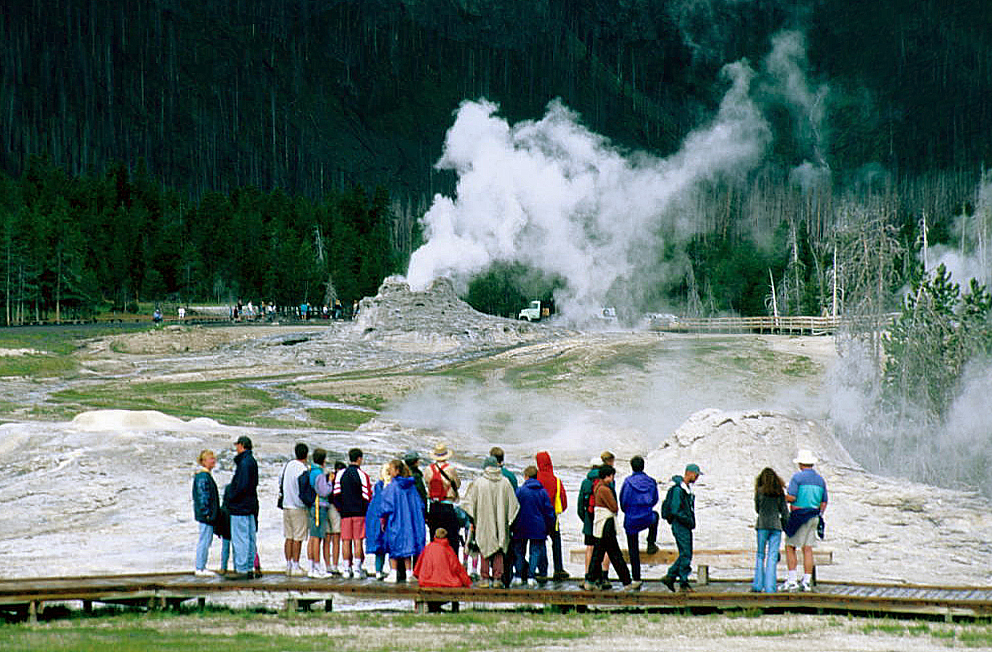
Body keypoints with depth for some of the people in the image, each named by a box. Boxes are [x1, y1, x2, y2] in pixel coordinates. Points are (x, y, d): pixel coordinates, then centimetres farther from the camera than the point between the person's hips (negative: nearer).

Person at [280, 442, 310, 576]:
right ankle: (295, 566, -2)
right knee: (298, 538, -2)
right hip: (298, 507, -7)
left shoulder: (287, 465, 6)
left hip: (286, 505, 7)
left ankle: (288, 565, 12)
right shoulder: (303, 470, -15)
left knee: (288, 537, 11)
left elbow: (280, 482, 17)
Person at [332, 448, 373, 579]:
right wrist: (367, 511, 7)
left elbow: (336, 495, 5)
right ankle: (358, 569, -1)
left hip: (345, 513, 3)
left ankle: (347, 569, 4)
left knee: (346, 541, 5)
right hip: (360, 513, -3)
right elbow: (367, 497, -6)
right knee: (358, 541, 0)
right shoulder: (363, 475, -6)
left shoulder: (340, 474, 4)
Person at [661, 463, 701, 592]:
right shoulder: (678, 489, -16)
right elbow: (675, 511, -21)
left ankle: (670, 577, 17)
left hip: (686, 526, 10)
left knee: (686, 555, 10)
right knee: (685, 554, -8)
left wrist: (691, 521, 12)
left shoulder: (688, 488, 15)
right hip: (679, 525, -10)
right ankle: (684, 583, -3)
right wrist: (689, 521, -16)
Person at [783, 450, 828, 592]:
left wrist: (783, 498, 3)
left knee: (790, 547, 0)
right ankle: (806, 582, 2)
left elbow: (792, 497, -17)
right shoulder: (820, 480, 11)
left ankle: (792, 581, -7)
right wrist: (818, 517, 21)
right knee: (807, 549, 6)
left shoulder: (797, 477, -9)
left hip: (799, 515, -6)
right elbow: (824, 503, 12)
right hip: (814, 517, 6)